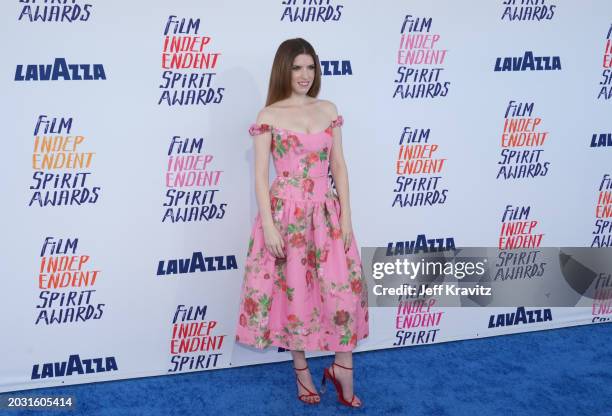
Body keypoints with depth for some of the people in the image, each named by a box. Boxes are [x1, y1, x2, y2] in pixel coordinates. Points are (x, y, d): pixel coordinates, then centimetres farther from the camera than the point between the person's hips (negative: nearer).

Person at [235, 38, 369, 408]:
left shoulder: (328, 110, 6)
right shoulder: (269, 116, -4)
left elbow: (339, 166, 7)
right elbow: (261, 175, -6)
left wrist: (346, 216, 1)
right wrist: (268, 226, -12)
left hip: (326, 213, 3)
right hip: (286, 213, -3)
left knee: (343, 288, -1)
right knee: (293, 292, 6)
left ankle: (342, 369, 16)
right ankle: (302, 371, 24)